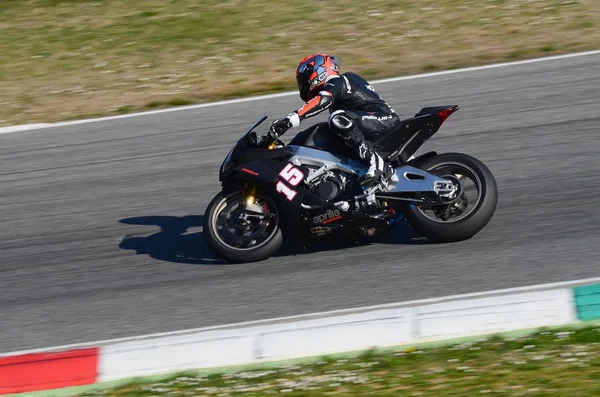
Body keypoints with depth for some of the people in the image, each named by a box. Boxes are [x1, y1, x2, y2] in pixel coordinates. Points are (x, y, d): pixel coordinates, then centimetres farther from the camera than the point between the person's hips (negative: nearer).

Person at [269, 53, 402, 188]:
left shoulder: (336, 82, -7)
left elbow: (322, 101, -28)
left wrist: (290, 120, -37)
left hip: (384, 119, -11)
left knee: (338, 119, -32)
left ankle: (377, 164, -37)